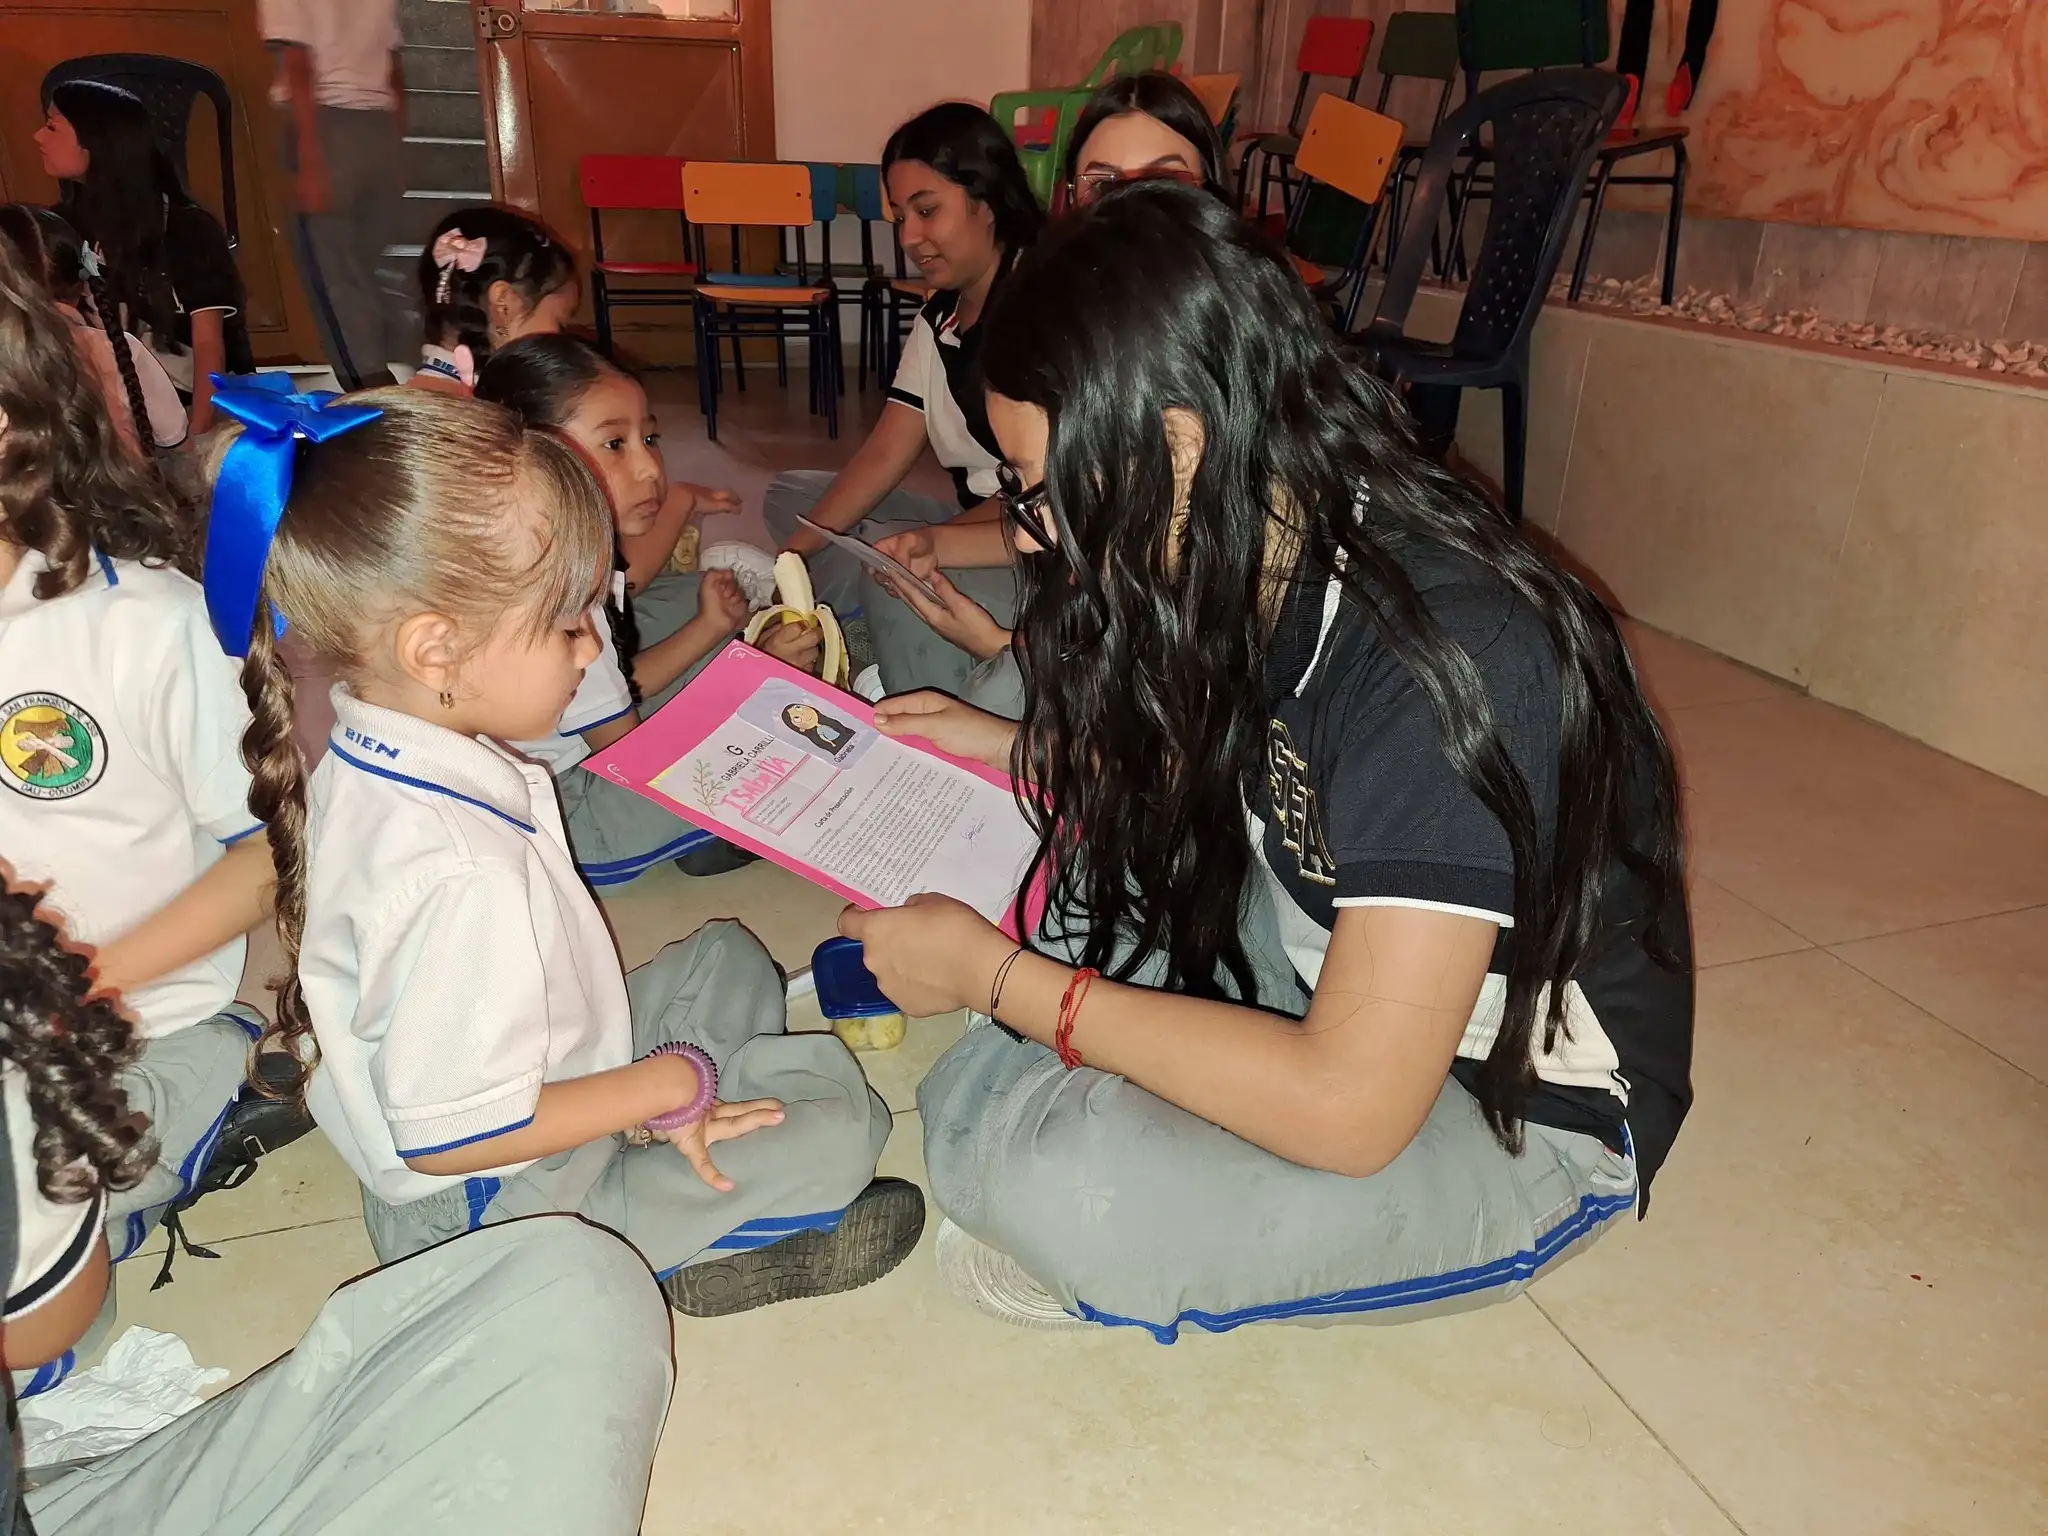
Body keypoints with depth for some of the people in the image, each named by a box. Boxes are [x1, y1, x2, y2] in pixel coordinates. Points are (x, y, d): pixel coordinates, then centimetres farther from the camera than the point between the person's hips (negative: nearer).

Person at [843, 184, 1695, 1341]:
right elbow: (1205, 784, 13)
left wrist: (997, 974, -25)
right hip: (1336, 986, 8)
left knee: (1045, 1175, -30)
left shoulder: (1445, 661, -32)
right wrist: (1014, 752, 1)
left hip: (1521, 1127, -8)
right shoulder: (1272, 559, -7)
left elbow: (1349, 1110, -32)